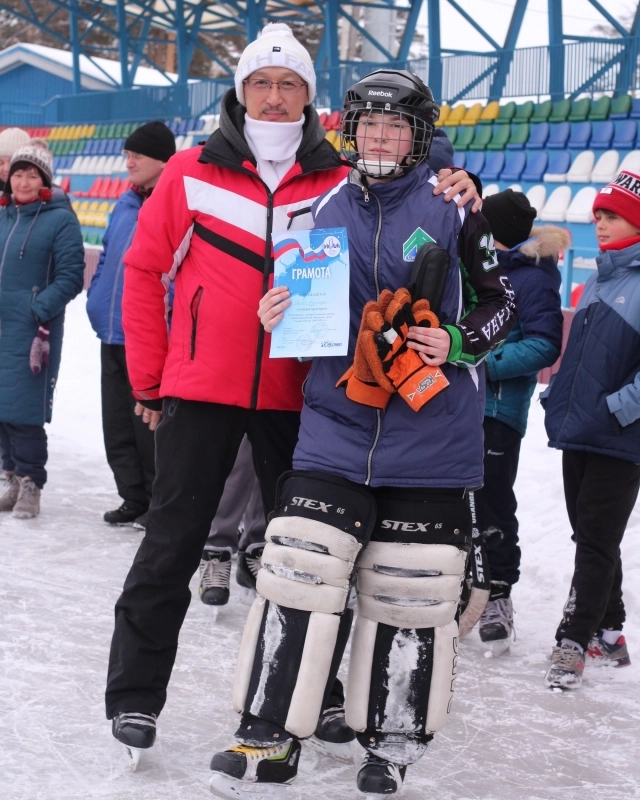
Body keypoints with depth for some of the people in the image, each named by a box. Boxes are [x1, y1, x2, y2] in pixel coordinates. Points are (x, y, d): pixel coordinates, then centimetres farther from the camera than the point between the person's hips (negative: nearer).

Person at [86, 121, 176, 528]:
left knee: (148, 424, -1)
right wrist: (96, 301, 12)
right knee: (117, 425, 12)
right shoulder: (126, 204, 15)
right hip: (114, 334, 8)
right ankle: (133, 499, 23)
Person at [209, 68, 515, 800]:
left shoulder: (452, 207, 0)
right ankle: (268, 741, 6)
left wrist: (458, 342, -11)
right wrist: (278, 318, -2)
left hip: (431, 436, -2)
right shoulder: (323, 212, 9)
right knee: (297, 576, -5)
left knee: (411, 594, 4)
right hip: (336, 426, 2)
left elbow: (500, 299, 7)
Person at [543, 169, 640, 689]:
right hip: (578, 434, 8)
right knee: (590, 538, 14)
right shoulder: (597, 283, 15)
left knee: (597, 542, -3)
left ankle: (573, 643, 2)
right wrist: (559, 405, 17)